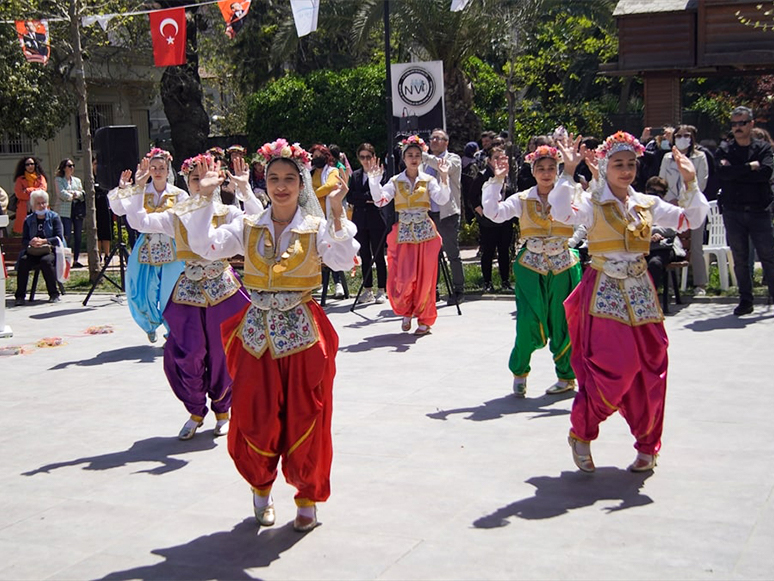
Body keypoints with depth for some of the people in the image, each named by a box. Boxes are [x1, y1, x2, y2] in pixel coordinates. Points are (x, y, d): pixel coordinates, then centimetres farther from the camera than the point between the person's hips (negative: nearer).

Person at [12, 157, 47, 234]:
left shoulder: (40, 177, 17)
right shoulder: (20, 179, 13)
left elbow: (43, 189, 0)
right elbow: (18, 194, -1)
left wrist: (29, 190, -5)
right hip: (25, 210, -1)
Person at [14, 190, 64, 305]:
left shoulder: (54, 217, 6)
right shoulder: (28, 220, 15)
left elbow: (59, 238, -6)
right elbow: (24, 240, 5)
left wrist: (43, 241, -21)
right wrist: (31, 242, -20)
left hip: (50, 251, -3)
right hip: (33, 252, 3)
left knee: (46, 261, -36)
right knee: (23, 261, -28)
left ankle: (54, 294, -23)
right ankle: (20, 296, -23)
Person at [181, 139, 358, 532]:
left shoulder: (317, 228, -3)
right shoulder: (248, 228, 5)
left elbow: (343, 260, -21)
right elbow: (205, 247, -7)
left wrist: (335, 212, -29)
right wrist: (205, 199, -10)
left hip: (302, 333, -2)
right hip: (257, 334, 2)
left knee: (304, 419, 4)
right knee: (255, 418, 7)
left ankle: (308, 497, 23)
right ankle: (262, 488, 33)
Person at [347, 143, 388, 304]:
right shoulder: (355, 176, 13)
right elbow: (349, 197, 2)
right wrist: (368, 198, -8)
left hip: (376, 220, -5)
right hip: (360, 221, 5)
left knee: (378, 256, 0)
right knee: (364, 257, 8)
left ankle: (381, 291, 6)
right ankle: (368, 290, 14)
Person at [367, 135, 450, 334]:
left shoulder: (428, 180, 3)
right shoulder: (395, 181, 5)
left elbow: (442, 200, -12)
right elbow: (380, 200, -7)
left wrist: (444, 178, -22)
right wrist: (374, 180, -16)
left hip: (425, 232, 0)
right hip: (402, 234, 1)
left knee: (424, 277, 2)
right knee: (402, 277, -5)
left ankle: (425, 319, 15)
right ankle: (406, 312, 22)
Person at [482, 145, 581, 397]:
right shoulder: (522, 200, 1)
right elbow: (493, 212, -10)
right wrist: (497, 181, -12)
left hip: (562, 268, 0)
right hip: (531, 268, 0)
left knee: (562, 323, 6)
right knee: (528, 323, -10)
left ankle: (567, 376, 23)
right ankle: (520, 372, 13)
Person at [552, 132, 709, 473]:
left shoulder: (647, 204, 10)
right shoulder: (592, 203, -5)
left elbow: (690, 219, 8)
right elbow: (561, 212, -25)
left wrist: (690, 183, -2)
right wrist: (568, 173, -26)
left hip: (641, 294, 5)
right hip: (605, 294, -5)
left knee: (649, 371, 7)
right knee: (611, 370, -13)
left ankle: (648, 447, 22)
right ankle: (581, 435, 10)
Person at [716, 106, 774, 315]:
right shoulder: (724, 149, 8)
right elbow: (722, 172, -11)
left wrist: (736, 173, -11)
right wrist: (750, 167, -11)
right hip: (733, 211, 1)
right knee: (739, 258, 5)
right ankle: (745, 300, 12)